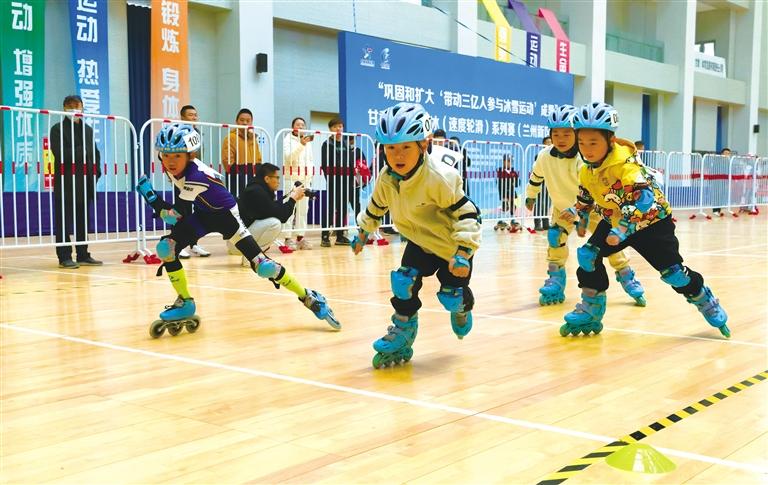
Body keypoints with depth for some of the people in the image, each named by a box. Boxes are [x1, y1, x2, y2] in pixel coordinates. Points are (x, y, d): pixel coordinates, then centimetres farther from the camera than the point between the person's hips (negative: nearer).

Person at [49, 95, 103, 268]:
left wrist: (96, 172, 1)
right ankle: (65, 257, 2)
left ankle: (83, 255, 15)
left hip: (85, 183, 6)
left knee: (83, 221, 9)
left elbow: (95, 152, 15)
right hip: (66, 183, -6)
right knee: (64, 222, -1)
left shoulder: (88, 129, 17)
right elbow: (60, 154, -14)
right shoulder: (58, 129, -2)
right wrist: (82, 152, -13)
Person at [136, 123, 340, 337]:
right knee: (165, 247, -11)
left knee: (262, 266, -15)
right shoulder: (173, 166, -12)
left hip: (226, 214, -7)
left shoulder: (196, 177, -36)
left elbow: (173, 217, -31)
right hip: (203, 214, 8)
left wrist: (148, 193, -26)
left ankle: (309, 298, 2)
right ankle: (185, 304, 4)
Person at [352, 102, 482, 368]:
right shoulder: (386, 179, -14)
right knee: (404, 282, -13)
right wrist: (363, 232, 20)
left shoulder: (439, 178, -34)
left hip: (454, 245, -4)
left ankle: (462, 307, 33)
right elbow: (376, 206, 9)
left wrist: (463, 253, -35)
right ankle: (402, 332, 6)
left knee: (452, 295, -5)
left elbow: (467, 213, -29)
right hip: (420, 242, 5)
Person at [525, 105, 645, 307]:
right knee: (555, 237, -14)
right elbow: (535, 176, 5)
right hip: (562, 206, 3)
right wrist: (530, 196, 18)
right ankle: (555, 281, -2)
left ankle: (627, 278, 8)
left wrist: (584, 218, -40)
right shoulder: (544, 156, -17)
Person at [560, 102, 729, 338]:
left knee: (672, 269, -6)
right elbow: (586, 199, 14)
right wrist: (576, 213, -1)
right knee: (588, 255, -9)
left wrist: (622, 230, -46)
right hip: (614, 221, 7)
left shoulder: (625, 166, -32)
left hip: (652, 221, -7)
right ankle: (590, 311, 4)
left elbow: (644, 201, -40)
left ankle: (709, 307, 18)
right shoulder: (586, 171, -6)